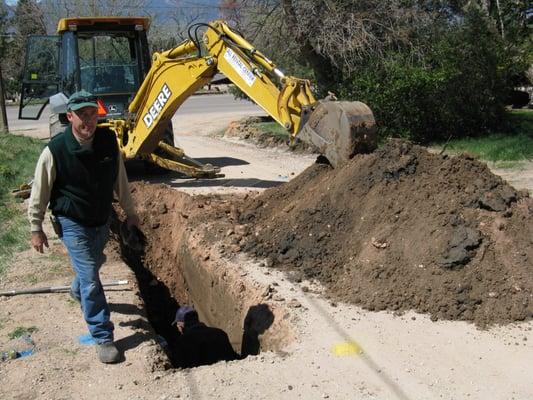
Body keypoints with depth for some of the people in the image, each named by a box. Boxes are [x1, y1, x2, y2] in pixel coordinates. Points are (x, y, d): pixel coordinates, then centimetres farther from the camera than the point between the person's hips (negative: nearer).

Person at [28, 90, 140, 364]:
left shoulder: (108, 140, -12)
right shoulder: (55, 151, -23)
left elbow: (120, 180, 3)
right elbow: (39, 194, -11)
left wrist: (130, 212, 9)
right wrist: (36, 229, -5)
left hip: (102, 220, 5)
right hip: (73, 225, -5)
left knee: (93, 265, 28)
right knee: (90, 279, -6)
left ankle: (77, 290, 62)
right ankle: (103, 338, 5)